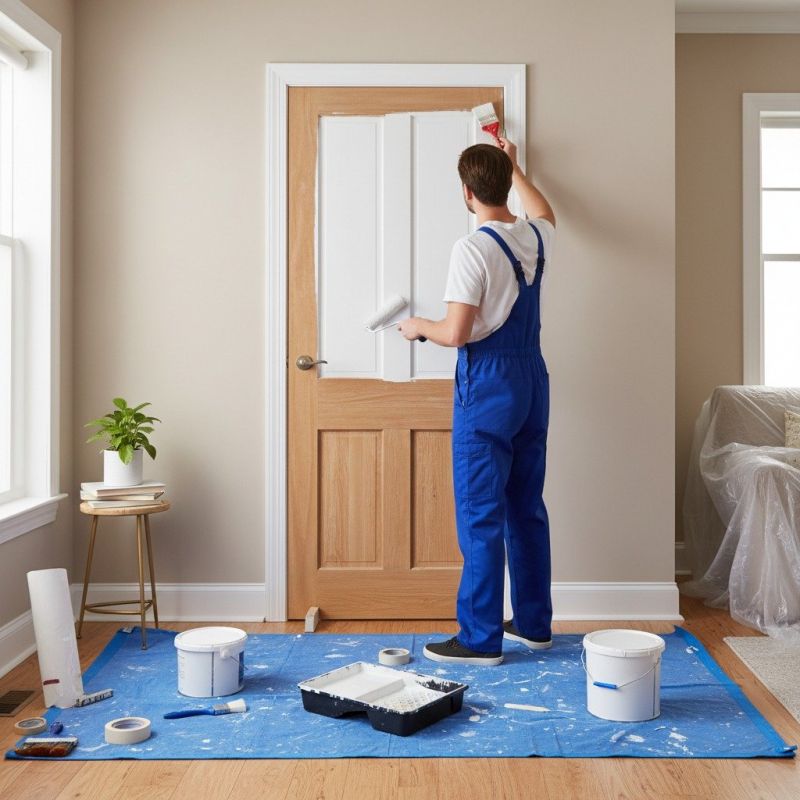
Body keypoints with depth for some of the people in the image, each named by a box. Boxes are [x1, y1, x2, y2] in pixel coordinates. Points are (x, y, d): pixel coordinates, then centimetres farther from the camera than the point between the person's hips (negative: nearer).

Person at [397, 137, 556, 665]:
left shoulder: (473, 249, -16)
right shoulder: (536, 236, 6)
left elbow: (456, 333, -19)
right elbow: (544, 212, 33)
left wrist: (419, 326, 2)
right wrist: (514, 167, 42)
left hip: (487, 383, -8)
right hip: (532, 376, 8)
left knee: (480, 514, -2)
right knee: (527, 507, 14)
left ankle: (481, 638, 4)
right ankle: (534, 623, 23)